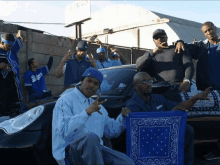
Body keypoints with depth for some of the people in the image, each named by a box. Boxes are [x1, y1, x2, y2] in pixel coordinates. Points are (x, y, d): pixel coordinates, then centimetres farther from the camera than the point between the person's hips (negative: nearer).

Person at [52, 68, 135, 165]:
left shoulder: (98, 106, 25)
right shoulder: (66, 100, 0)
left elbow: (111, 131, 25)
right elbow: (64, 130, -17)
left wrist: (123, 117, 7)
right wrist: (86, 112, -25)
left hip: (94, 149, 6)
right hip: (70, 150, -6)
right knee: (91, 137, -40)